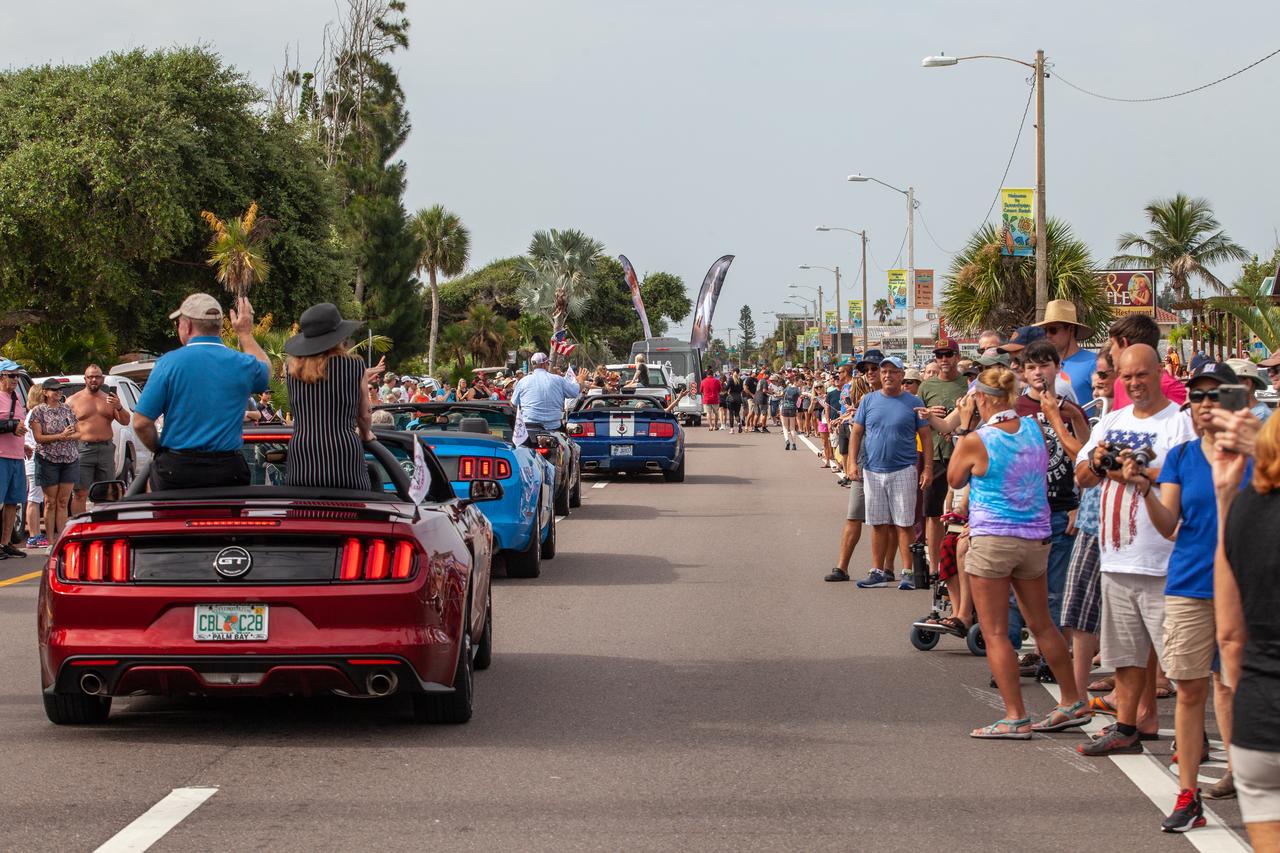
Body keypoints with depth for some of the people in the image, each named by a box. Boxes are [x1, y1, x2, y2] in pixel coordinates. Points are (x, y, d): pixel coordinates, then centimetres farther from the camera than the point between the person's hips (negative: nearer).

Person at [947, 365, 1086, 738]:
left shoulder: (975, 441, -14)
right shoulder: (1033, 428, 1)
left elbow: (954, 479, 5)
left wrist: (965, 424, 8)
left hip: (991, 539, -6)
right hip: (1036, 538, 6)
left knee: (995, 633, 1)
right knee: (1042, 624, 19)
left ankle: (1016, 717, -2)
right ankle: (1073, 702, 27)